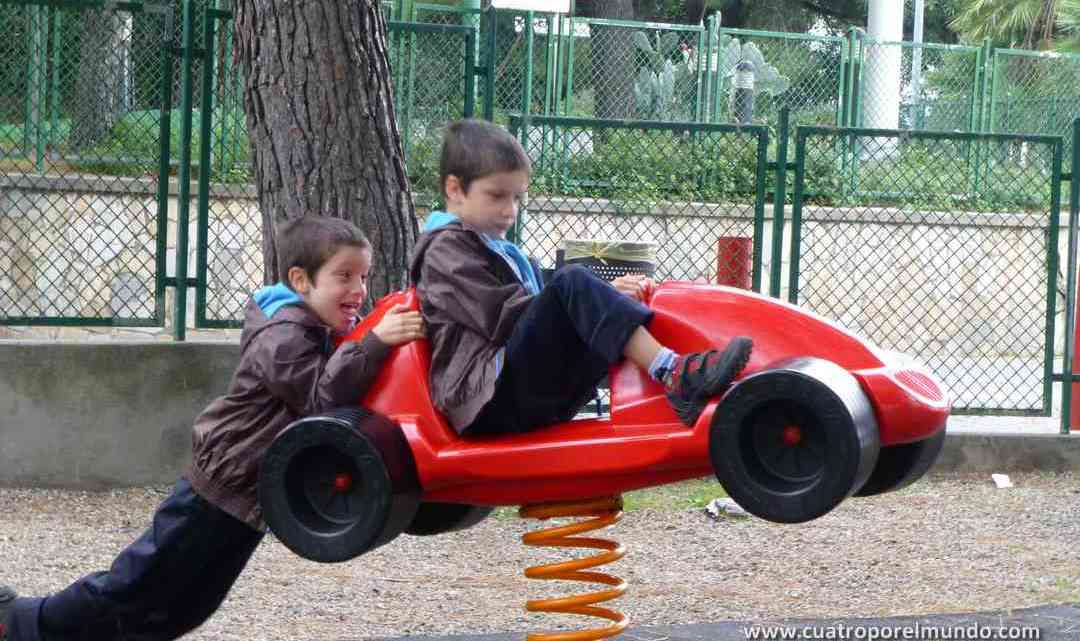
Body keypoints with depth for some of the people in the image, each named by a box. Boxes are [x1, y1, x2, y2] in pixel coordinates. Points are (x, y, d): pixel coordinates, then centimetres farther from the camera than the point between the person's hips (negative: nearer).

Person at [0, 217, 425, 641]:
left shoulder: (326, 332, 9)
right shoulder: (282, 338, -21)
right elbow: (322, 396, -31)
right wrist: (374, 343, -41)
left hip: (249, 501, 9)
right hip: (224, 489, -9)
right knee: (136, 588, 0)